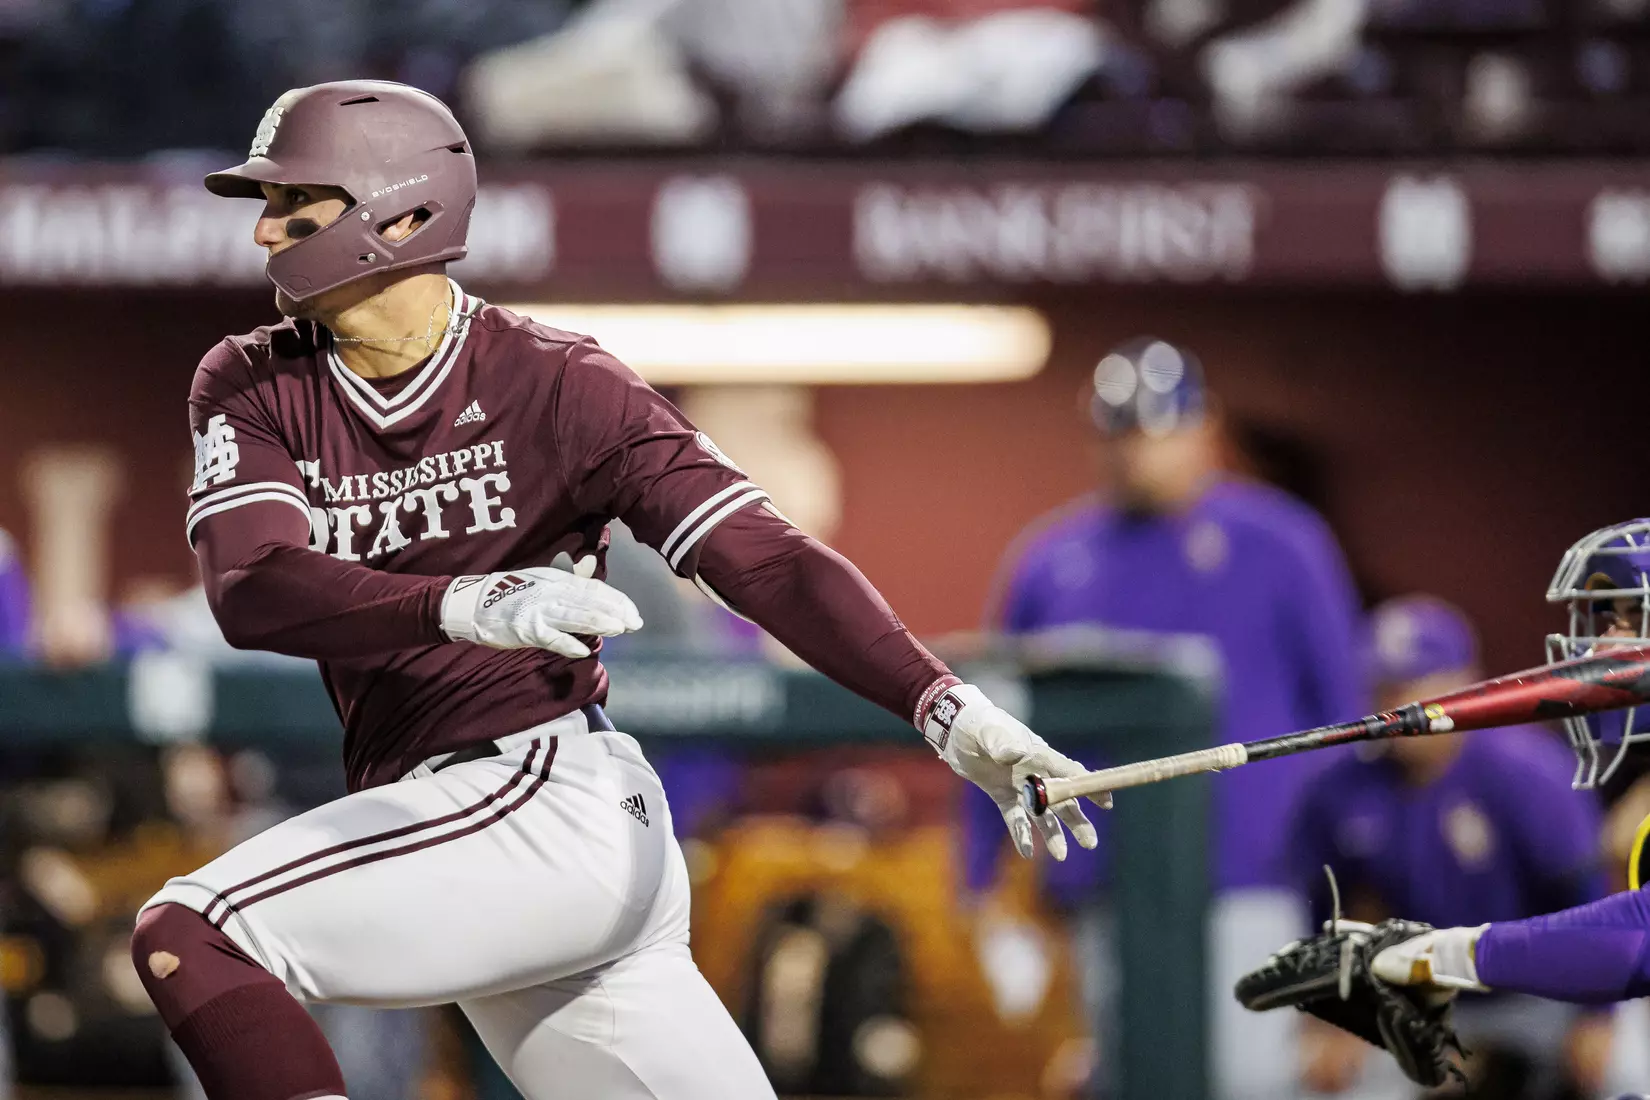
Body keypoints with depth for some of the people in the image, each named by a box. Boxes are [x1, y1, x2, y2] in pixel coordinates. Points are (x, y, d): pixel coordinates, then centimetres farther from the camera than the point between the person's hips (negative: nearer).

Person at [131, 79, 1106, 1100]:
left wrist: (947, 708, -27)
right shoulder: (251, 387, 6)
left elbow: (760, 557, -12)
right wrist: (472, 606, -31)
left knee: (189, 934, -20)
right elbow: (251, 592, -12)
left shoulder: (557, 384, -5)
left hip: (550, 794, -5)